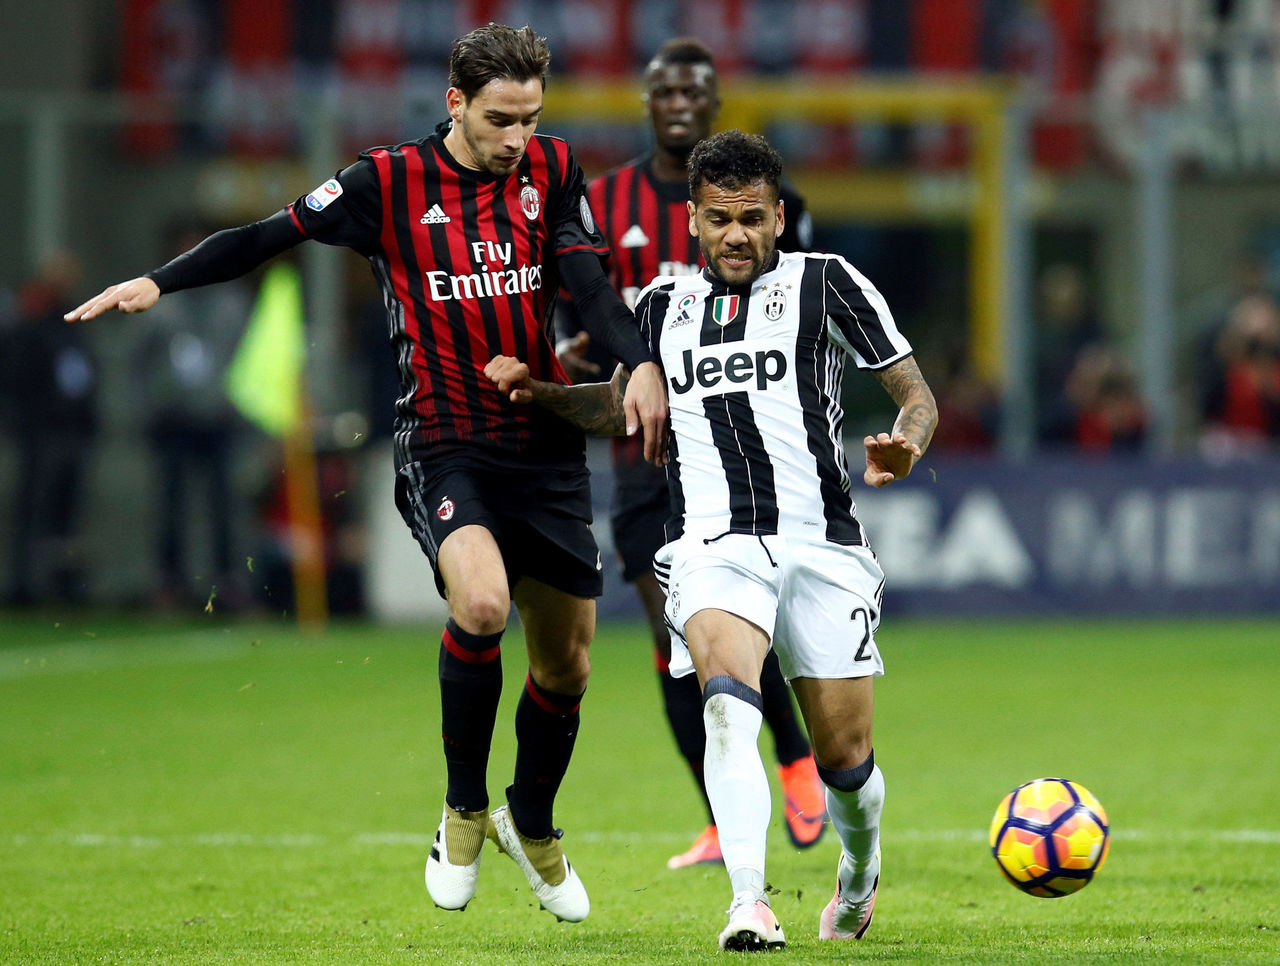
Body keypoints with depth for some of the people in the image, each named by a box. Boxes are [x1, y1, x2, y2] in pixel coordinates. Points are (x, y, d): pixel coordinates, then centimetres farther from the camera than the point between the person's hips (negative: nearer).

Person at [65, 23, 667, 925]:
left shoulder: (551, 171, 2)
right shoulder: (389, 183, -5)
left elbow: (588, 277, -7)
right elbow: (270, 236, 1)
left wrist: (641, 363, -24)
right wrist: (156, 282, -7)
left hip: (546, 442, 4)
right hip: (443, 441, -4)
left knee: (566, 662, 9)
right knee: (481, 600, -31)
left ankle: (532, 822, 38)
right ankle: (464, 812, -10)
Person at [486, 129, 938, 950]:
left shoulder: (825, 284, 6)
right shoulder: (663, 306, 17)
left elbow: (916, 395, 5)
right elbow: (619, 404, 34)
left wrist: (903, 447, -17)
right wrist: (539, 390, 15)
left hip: (822, 546, -1)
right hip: (713, 549, 1)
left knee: (844, 759, 2)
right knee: (730, 699, -29)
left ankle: (860, 875, 36)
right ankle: (751, 905, -38)